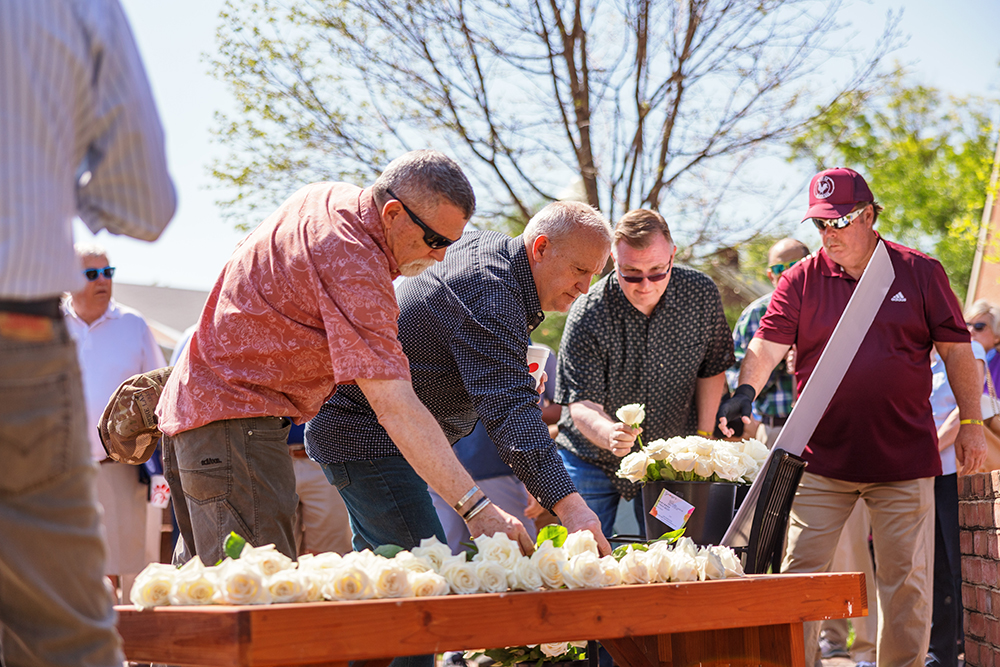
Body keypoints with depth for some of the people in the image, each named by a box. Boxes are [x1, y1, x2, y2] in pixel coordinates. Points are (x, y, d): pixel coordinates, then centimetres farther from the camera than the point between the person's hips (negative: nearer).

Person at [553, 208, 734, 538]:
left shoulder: (702, 295, -12)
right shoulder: (587, 315, -21)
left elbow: (711, 369, 4)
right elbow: (582, 402, -22)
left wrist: (704, 437, -1)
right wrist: (609, 434, -43)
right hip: (593, 459, -2)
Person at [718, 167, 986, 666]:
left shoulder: (920, 273, 4)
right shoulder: (800, 281, 3)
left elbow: (956, 349, 7)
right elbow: (769, 343, -6)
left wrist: (970, 422, 4)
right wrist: (746, 390, -26)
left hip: (904, 460, 0)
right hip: (821, 458, 0)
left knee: (907, 579, 5)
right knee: (800, 571, -1)